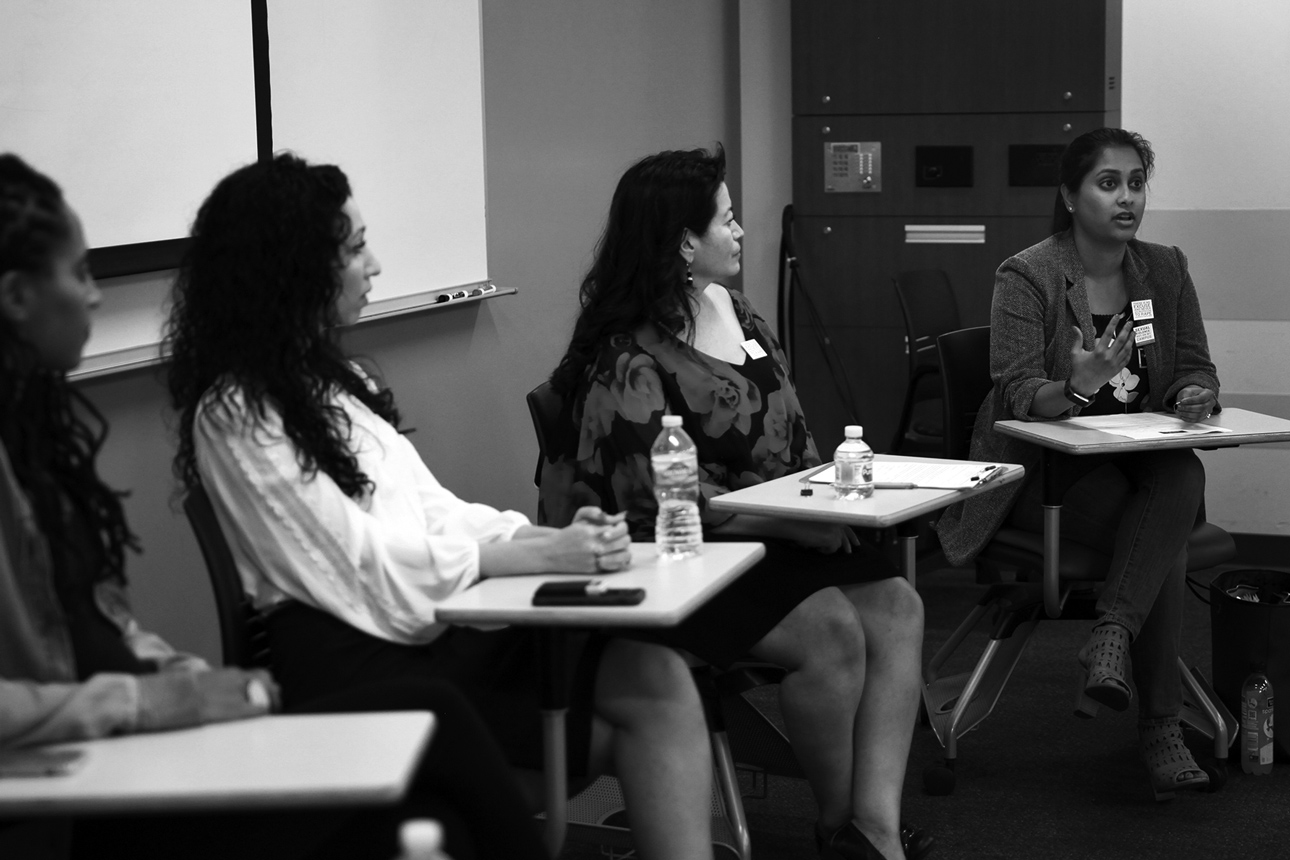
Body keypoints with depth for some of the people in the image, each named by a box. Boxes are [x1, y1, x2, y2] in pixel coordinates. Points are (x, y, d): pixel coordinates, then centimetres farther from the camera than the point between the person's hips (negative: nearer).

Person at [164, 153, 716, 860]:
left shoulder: (328, 376, 21)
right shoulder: (234, 415, -7)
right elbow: (364, 568, -13)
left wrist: (548, 533, -2)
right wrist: (537, 555, -15)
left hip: (438, 618, 7)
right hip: (355, 657, -7)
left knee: (656, 678, -19)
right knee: (625, 729, -20)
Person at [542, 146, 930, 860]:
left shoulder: (730, 307, 10)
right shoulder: (630, 360, -17)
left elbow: (787, 429, 18)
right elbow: (659, 500, -20)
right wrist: (793, 524, -18)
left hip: (777, 534, 9)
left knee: (896, 608, -11)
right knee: (831, 631, -25)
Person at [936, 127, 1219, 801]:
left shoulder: (1165, 269, 11)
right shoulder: (1026, 276, -5)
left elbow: (1196, 368, 15)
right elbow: (1018, 395, -12)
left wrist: (1196, 395, -11)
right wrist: (1078, 386, -34)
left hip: (1144, 462, 4)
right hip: (1042, 468, -4)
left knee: (1183, 481, -33)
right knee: (1166, 540, -30)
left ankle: (1111, 638, -35)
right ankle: (1161, 727, -23)